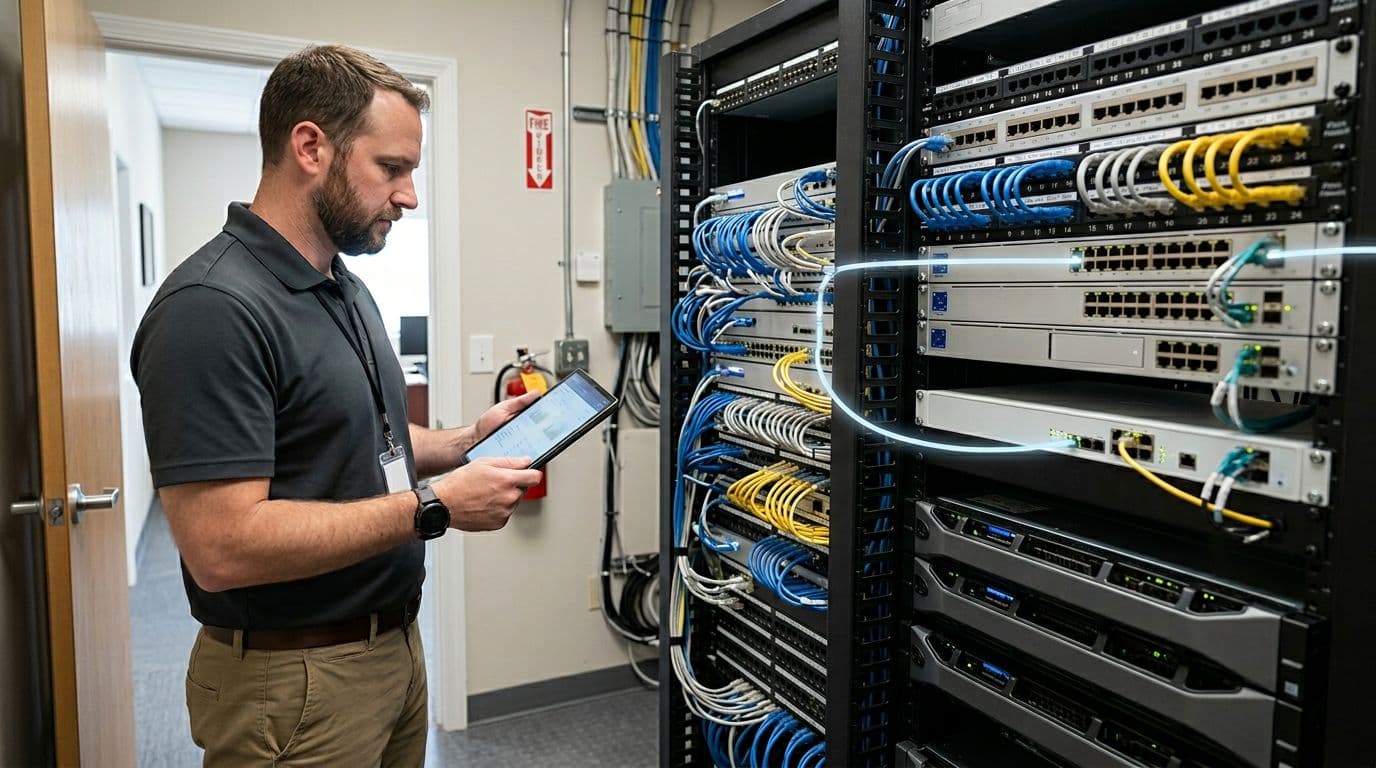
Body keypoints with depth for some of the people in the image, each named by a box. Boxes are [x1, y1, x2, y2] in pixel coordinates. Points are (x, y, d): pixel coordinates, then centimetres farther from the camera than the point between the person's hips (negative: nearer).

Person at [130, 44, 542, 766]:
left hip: (394, 645, 9)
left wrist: (465, 442, 1)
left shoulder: (349, 290, 8)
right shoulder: (212, 308, -23)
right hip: (296, 681, -8)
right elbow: (222, 549, -28)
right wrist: (436, 505, -24)